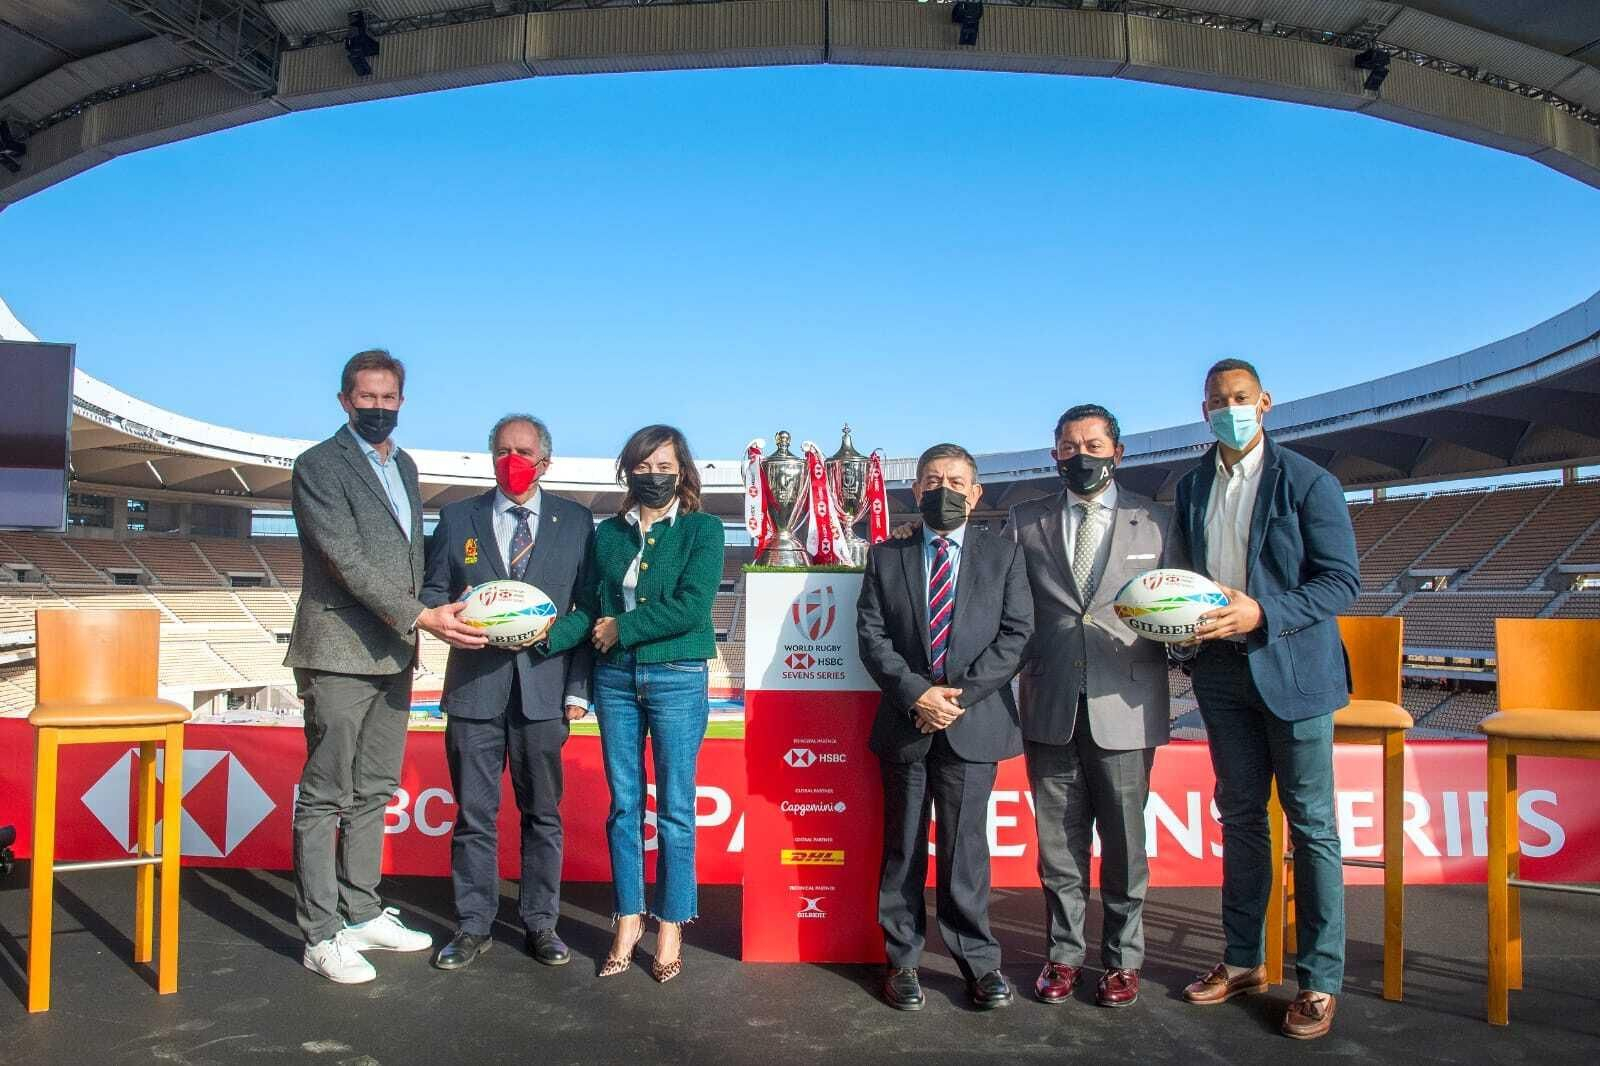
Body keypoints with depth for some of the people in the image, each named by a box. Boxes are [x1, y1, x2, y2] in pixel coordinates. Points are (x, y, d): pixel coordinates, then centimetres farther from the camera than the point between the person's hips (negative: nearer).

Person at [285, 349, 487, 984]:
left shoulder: (403, 466, 16)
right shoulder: (319, 465, -7)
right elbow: (348, 560, -17)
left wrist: (412, 630, 13)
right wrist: (420, 618, -24)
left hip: (393, 655, 7)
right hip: (340, 653, -7)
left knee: (373, 791, 14)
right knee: (325, 797, 0)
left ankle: (361, 915, 24)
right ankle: (322, 936, 8)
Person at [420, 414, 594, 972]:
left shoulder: (576, 521, 6)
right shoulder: (457, 519, 10)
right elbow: (431, 593, 10)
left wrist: (579, 687, -3)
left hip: (544, 689, -1)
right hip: (474, 688, 1)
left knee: (542, 813, 8)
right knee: (473, 814, 7)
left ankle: (540, 924, 21)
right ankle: (473, 926, 20)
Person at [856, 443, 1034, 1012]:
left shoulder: (1004, 554, 6)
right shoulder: (885, 557, 8)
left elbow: (1016, 634, -2)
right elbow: (871, 635, 1)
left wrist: (960, 694, -11)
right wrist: (916, 693, -12)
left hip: (973, 723, -1)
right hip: (904, 724, 1)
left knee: (965, 847, 3)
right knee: (902, 848, 9)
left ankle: (979, 961, 18)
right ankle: (902, 960, 21)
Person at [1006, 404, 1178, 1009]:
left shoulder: (1156, 521, 7)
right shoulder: (1026, 522, 9)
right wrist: (1020, 673, -2)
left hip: (1124, 708, -1)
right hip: (1050, 708, 1)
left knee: (1124, 841, 8)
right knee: (1059, 842, 10)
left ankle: (1122, 960, 25)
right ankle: (1064, 954, 25)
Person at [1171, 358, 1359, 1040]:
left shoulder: (1307, 482, -7)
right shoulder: (1192, 488, 9)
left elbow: (1342, 581, -10)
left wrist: (1263, 614, -22)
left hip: (1293, 671, -5)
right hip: (1223, 671, 5)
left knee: (1311, 825, 3)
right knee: (1240, 818, 13)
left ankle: (1320, 981, 14)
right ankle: (1243, 960, 26)